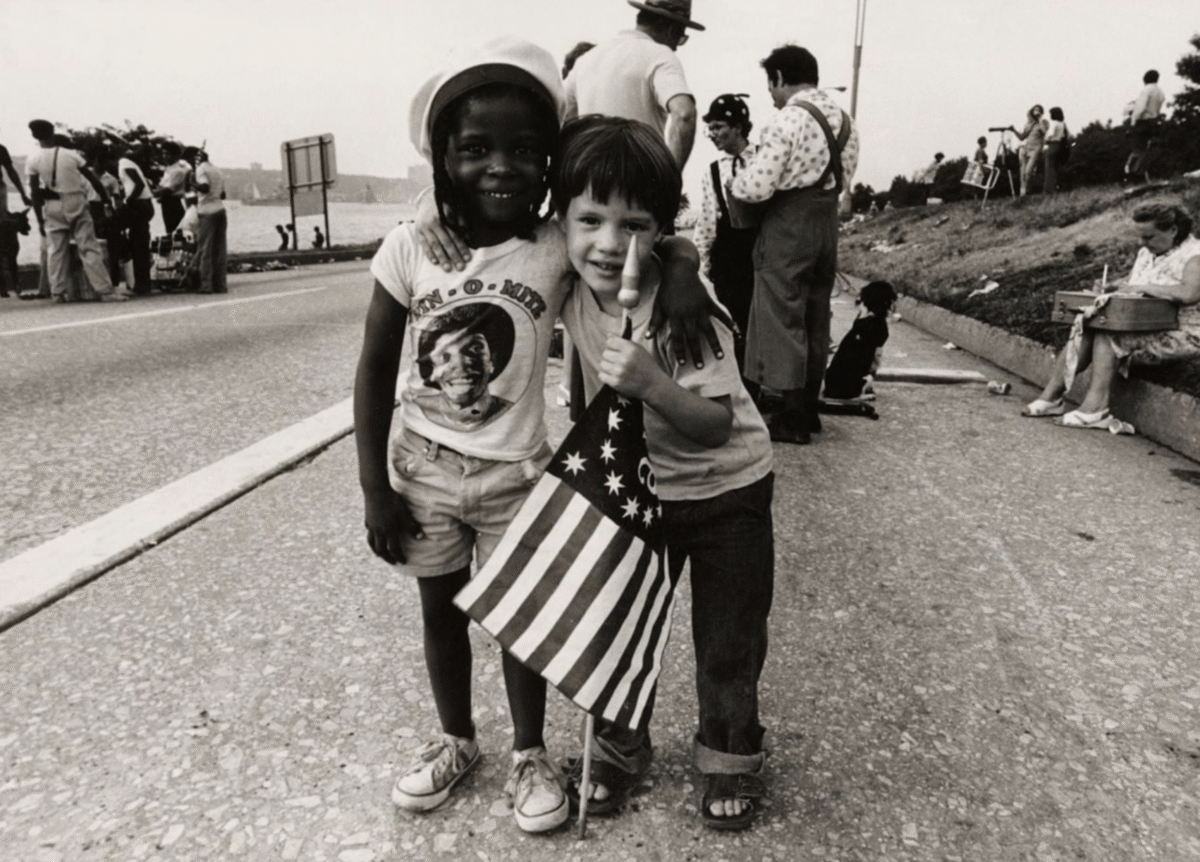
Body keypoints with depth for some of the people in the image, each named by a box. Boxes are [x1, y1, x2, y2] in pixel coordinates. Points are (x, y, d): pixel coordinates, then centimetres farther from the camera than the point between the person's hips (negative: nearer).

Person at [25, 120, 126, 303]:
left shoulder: (33, 161, -2)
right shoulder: (71, 155, -2)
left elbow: (35, 193, -3)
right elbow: (93, 180, -2)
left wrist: (40, 220, 3)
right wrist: (106, 199, 9)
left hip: (53, 207, 1)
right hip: (76, 203, 0)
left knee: (55, 250, 9)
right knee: (89, 248, -2)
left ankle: (58, 292, 9)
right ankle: (106, 291, -7)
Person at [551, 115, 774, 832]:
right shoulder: (573, 292, -13)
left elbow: (717, 426, -31)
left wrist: (653, 384, -46)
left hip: (726, 491, -4)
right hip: (635, 490, 5)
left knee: (729, 645, 10)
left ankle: (732, 756, 38)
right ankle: (621, 748, 41)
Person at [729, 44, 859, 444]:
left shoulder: (786, 120, -16)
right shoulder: (843, 119, 10)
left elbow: (757, 187, -19)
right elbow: (843, 178, 16)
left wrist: (734, 184, 0)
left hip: (788, 226, -8)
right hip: (827, 221, 8)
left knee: (783, 319, 0)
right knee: (815, 320, 14)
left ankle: (793, 419, 4)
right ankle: (808, 409, 24)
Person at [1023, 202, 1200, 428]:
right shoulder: (1146, 253, 16)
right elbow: (1130, 284, 25)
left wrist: (1143, 287, -22)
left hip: (1180, 334, -8)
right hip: (1142, 327, 8)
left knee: (1106, 337, -28)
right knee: (1085, 332, -13)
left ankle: (1096, 408, -29)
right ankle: (1051, 395, -16)